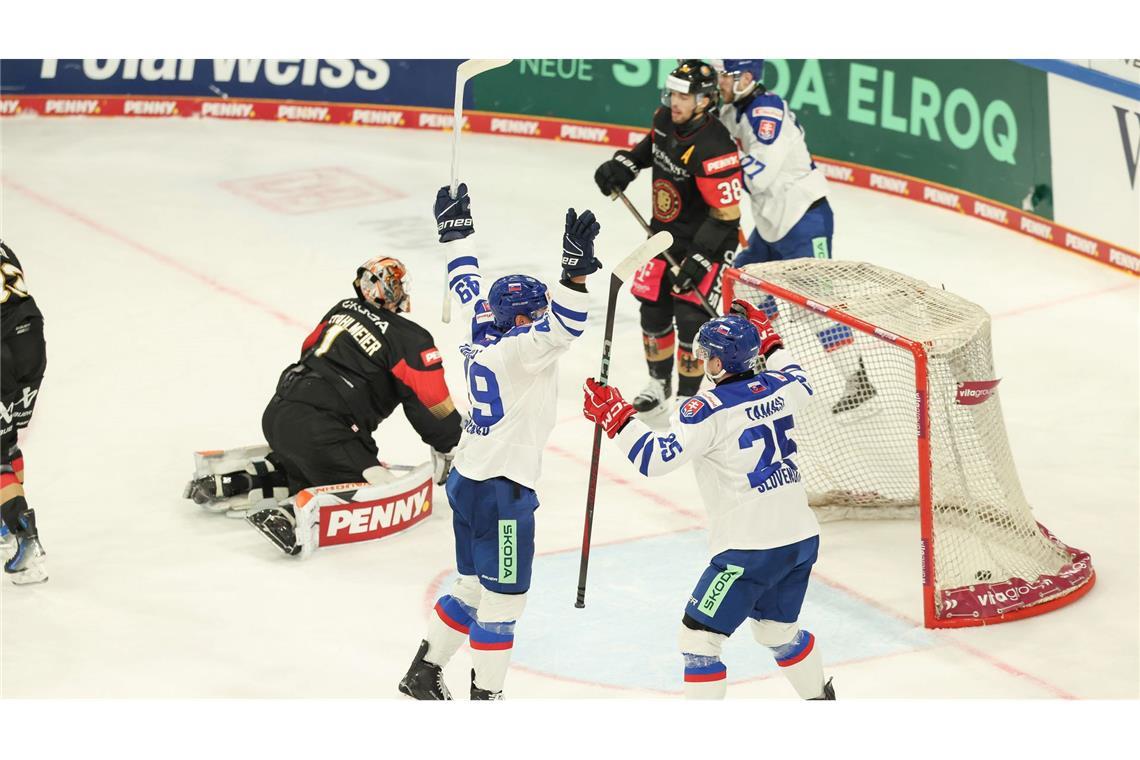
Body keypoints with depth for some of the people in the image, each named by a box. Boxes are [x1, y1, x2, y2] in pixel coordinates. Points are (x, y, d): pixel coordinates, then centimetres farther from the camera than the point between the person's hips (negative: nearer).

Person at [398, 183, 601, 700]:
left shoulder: (485, 332, 5)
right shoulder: (517, 349, -19)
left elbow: (468, 285, 20)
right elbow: (563, 327, -37)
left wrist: (456, 229, 32)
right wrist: (575, 268, -48)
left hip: (468, 480, 10)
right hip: (500, 489, -10)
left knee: (474, 587, 22)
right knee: (503, 597, 0)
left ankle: (423, 673, 31)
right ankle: (485, 696, 6)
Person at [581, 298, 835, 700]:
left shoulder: (709, 410, -16)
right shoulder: (779, 387, 5)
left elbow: (654, 457, -20)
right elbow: (801, 382, 31)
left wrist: (614, 415, -10)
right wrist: (768, 340, 39)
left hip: (750, 549, -8)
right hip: (802, 536, 8)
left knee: (698, 636, 0)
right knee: (778, 630, 28)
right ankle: (822, 699, 41)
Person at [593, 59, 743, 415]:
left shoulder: (712, 148, -31)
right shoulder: (666, 118, -6)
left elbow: (726, 214, -28)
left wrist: (700, 259, -28)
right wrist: (625, 163, 4)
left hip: (706, 240, -8)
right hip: (666, 232, 8)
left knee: (690, 317, -9)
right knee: (653, 309, 12)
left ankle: (687, 396, 6)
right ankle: (659, 383, 33)